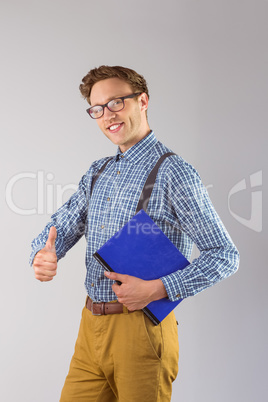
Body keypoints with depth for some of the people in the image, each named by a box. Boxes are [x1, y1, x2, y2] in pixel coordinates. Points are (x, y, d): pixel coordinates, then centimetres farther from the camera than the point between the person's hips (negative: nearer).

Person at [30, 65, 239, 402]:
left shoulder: (172, 172, -11)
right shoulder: (97, 172, 12)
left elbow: (225, 256, -12)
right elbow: (61, 227, 13)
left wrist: (157, 289, -21)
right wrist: (42, 255, -10)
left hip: (141, 327, -6)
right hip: (90, 325, 6)